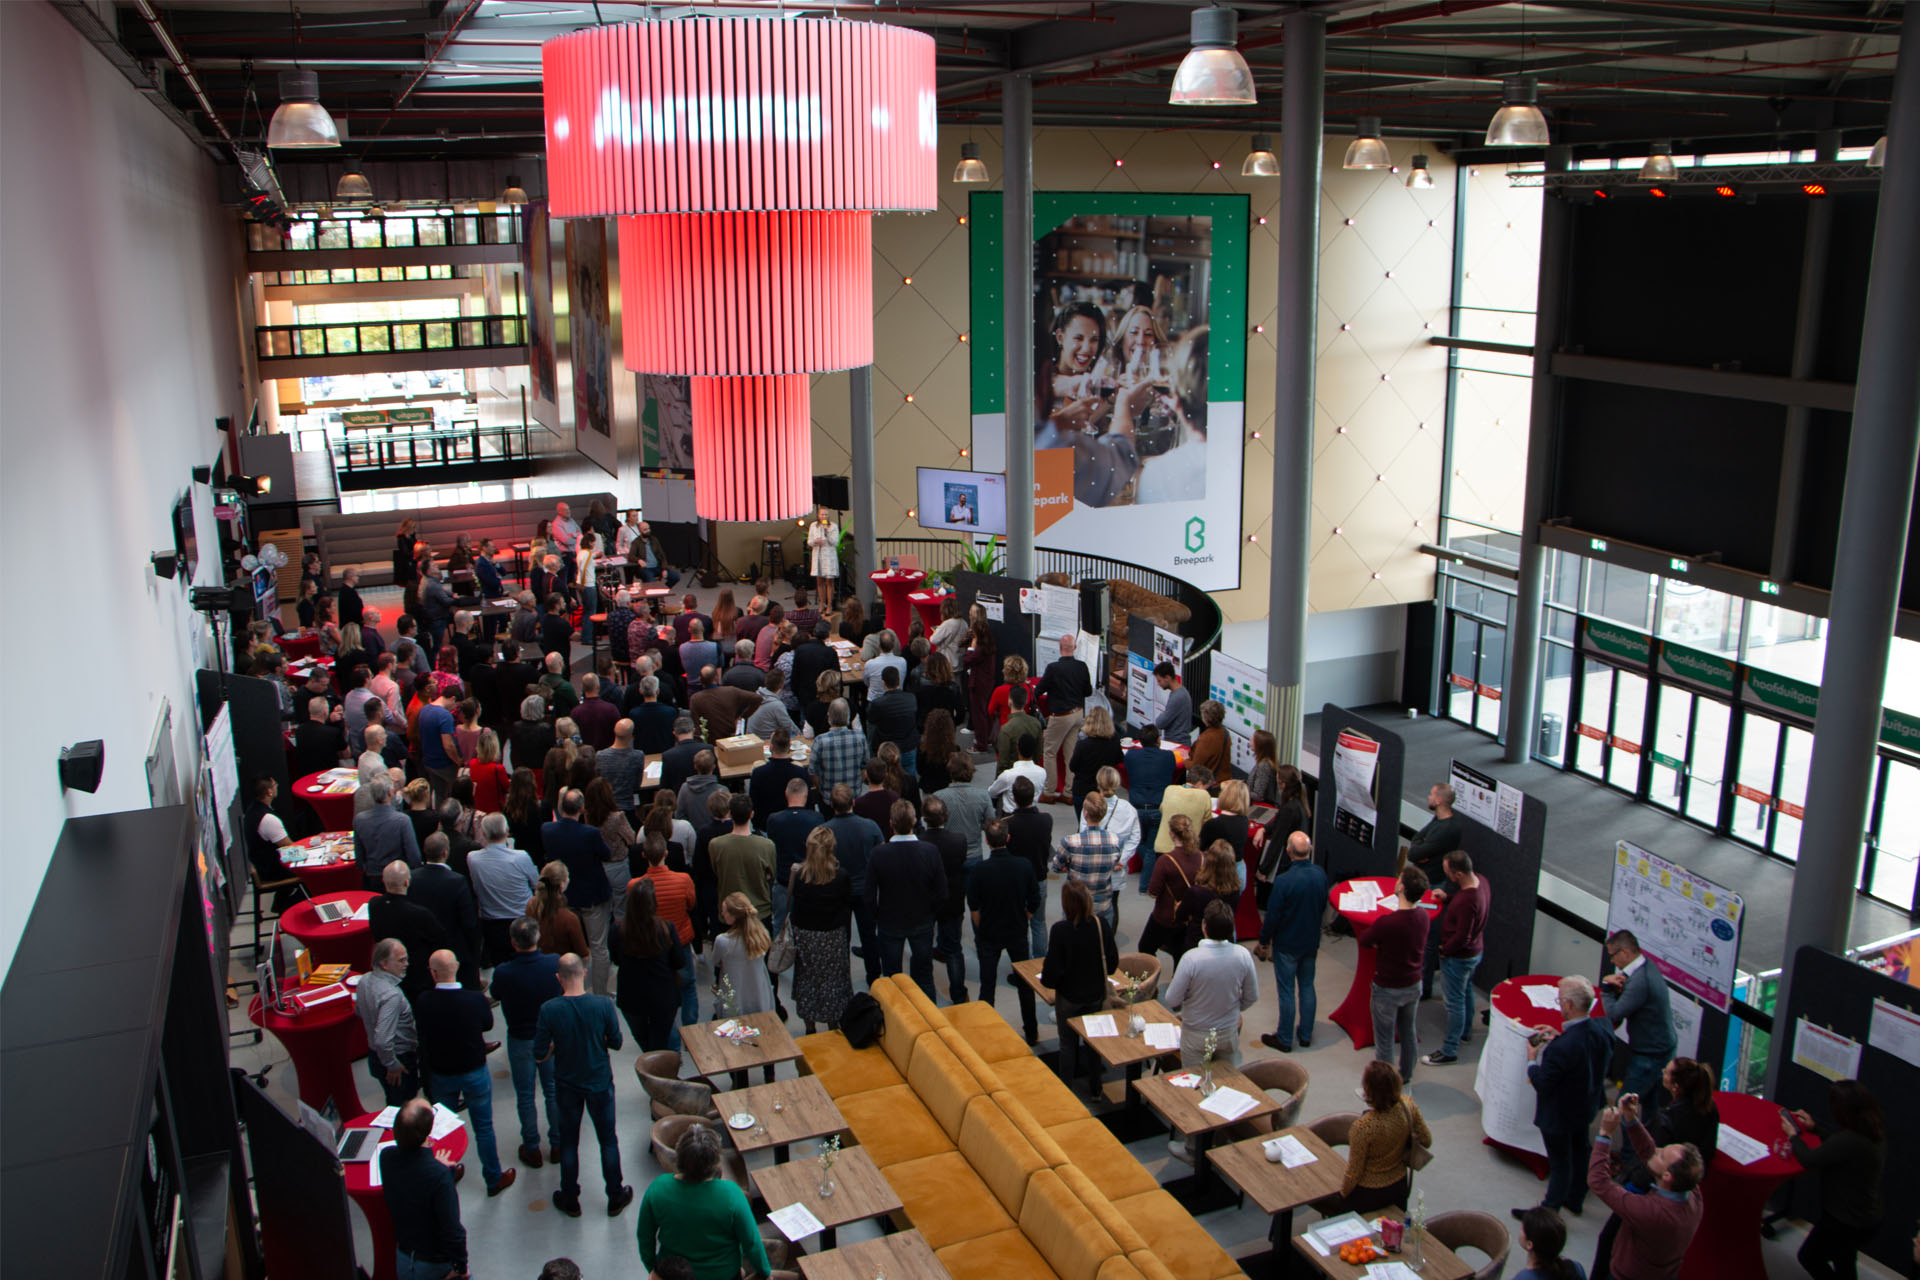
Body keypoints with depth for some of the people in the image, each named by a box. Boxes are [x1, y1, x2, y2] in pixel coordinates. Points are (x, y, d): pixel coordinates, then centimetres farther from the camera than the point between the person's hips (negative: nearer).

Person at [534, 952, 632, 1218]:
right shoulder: (603, 1005, -21)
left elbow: (540, 1055, -15)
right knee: (608, 1140, 17)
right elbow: (616, 1043, -8)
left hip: (567, 1086, 0)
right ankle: (615, 1197, 30)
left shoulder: (549, 1010, -21)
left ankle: (570, 1199, 32)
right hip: (600, 1083, 0)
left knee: (568, 1142, 19)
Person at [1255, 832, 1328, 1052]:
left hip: (1287, 944, -5)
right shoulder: (1320, 875, -10)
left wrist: (1264, 942, -3)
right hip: (1311, 941, 5)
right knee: (1307, 987, 18)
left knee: (1286, 991, 7)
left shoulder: (1283, 882, -27)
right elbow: (1323, 908, 6)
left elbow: (1272, 917, -19)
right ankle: (1305, 1035, 29)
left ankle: (1284, 1039, 18)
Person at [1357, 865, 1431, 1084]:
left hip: (1387, 989, -6)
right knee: (1408, 1032, 24)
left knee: (1384, 1039, 10)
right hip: (1413, 985, 6)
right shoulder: (1423, 917, -11)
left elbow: (1363, 939, -14)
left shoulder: (1387, 922, -32)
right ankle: (1406, 1076, 41)